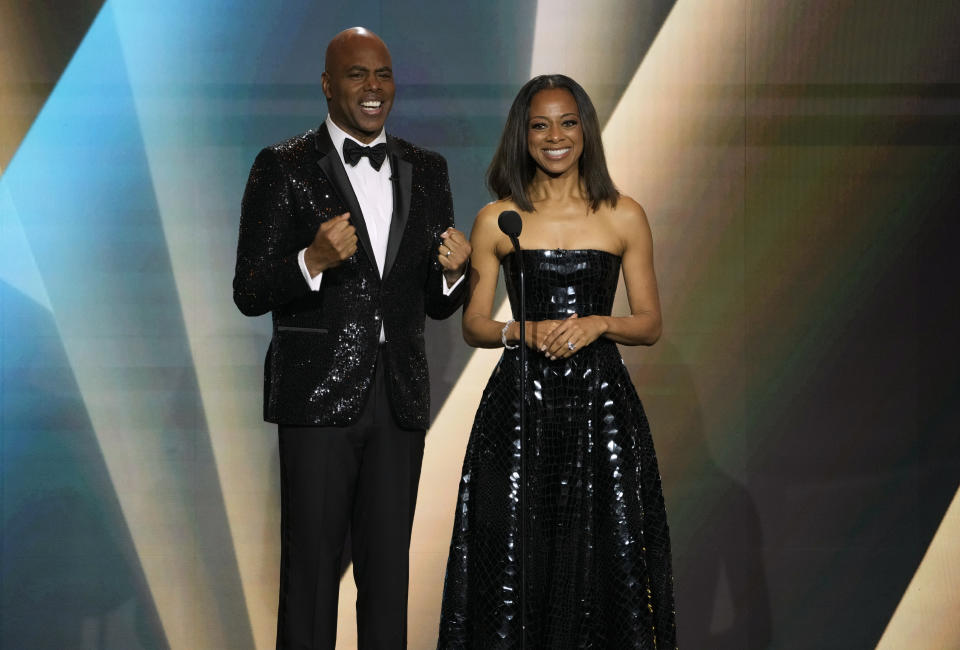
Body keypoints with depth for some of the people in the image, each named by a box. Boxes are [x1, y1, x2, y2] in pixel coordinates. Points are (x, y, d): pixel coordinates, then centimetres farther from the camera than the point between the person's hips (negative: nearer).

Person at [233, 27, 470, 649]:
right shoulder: (284, 167, -2)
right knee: (311, 570, 0)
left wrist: (453, 271, -6)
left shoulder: (427, 170, 13)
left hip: (400, 400, 4)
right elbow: (249, 293, -6)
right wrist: (314, 261, -24)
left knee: (389, 569, 10)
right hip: (319, 395, -4)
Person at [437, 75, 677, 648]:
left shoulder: (624, 218, 5)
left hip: (601, 403, 0)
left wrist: (597, 324, -12)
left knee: (601, 556, -1)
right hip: (521, 403, 0)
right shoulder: (497, 220, 5)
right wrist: (524, 332, -13)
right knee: (517, 558, 0)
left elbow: (650, 324, 7)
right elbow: (474, 324, 6)